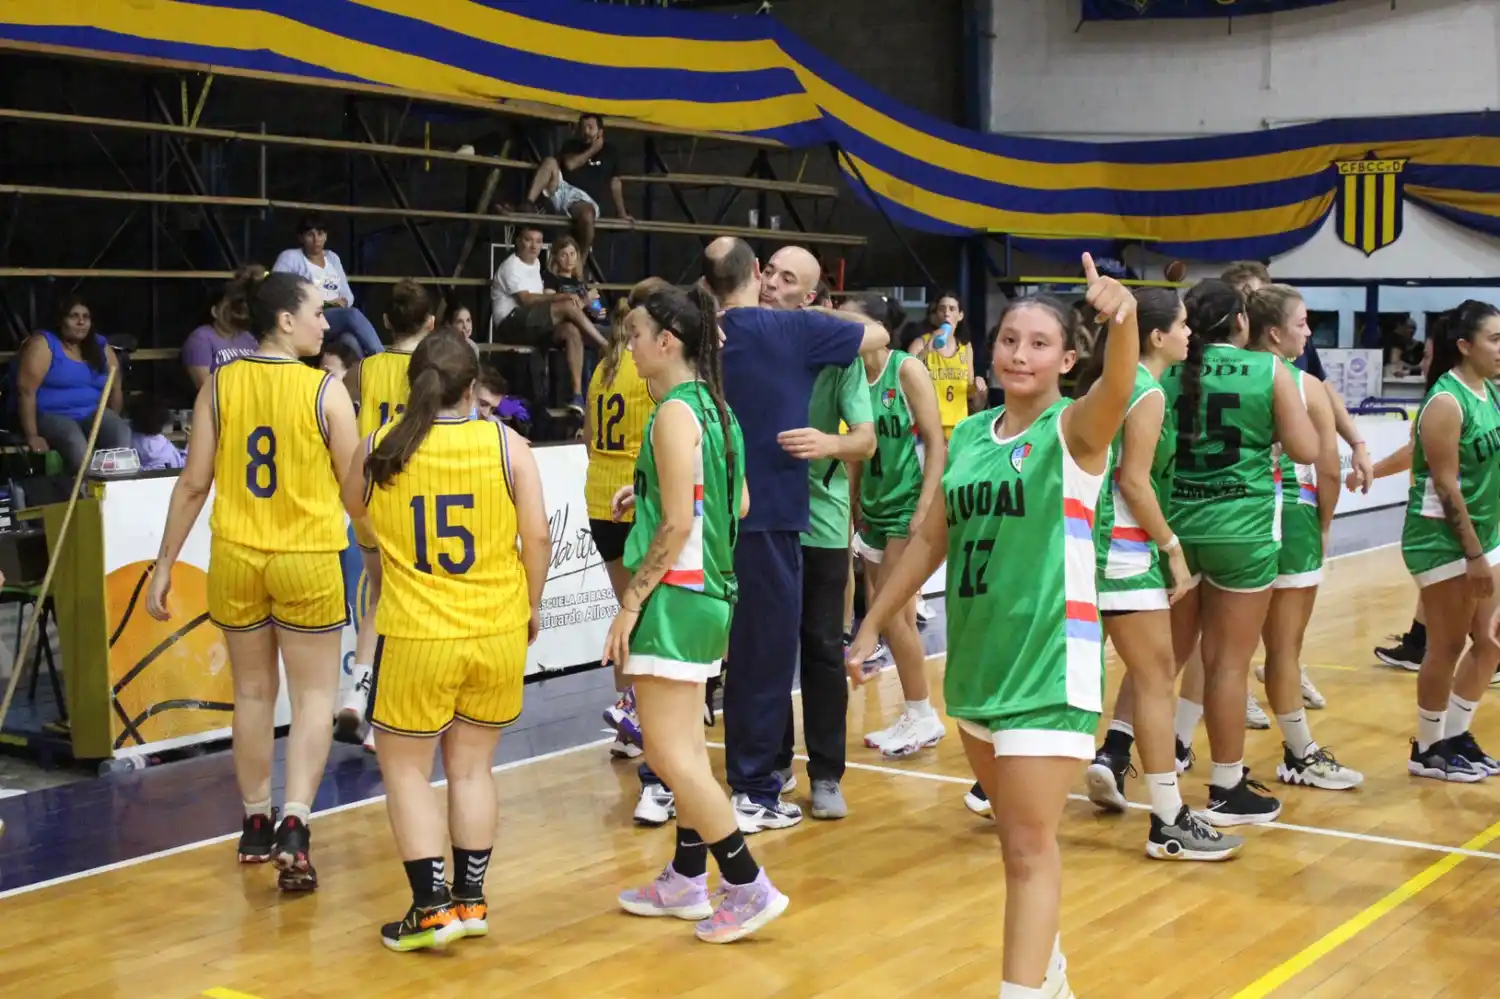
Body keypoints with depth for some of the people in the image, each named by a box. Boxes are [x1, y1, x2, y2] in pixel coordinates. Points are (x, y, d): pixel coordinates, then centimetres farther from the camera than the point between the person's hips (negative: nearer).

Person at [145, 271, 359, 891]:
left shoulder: (219, 385, -2)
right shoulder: (326, 390, -10)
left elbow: (194, 483, -1)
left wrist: (164, 566, 6)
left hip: (235, 558, 3)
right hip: (307, 561, -3)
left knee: (253, 693, 17)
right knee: (314, 696, 5)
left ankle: (256, 825, 27)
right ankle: (293, 824, -10)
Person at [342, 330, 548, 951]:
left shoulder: (378, 449, -5)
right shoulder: (506, 444, -6)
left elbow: (356, 514, 14)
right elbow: (537, 537, -5)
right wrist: (531, 603, 9)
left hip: (415, 637, -2)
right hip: (499, 633, 2)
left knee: (405, 769, 12)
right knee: (471, 766, 16)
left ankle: (432, 906, 6)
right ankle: (471, 900, 21)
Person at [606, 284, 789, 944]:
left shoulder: (674, 413, -15)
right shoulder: (713, 405, 12)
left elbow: (677, 525, -19)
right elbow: (737, 503, 17)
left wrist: (631, 603, -16)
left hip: (676, 593, -10)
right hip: (710, 591, 10)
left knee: (667, 751, -6)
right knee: (686, 744, 15)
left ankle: (749, 888, -2)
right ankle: (686, 882, 24)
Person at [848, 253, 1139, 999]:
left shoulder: (1075, 428, -9)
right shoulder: (968, 435, 8)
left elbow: (1118, 390, -32)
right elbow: (929, 539, 16)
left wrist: (1122, 320, -53)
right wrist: (871, 626, 16)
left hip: (1049, 663, -6)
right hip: (977, 657, 6)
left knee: (1030, 843, -7)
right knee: (1014, 833, 18)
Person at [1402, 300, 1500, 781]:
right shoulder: (1446, 402, -19)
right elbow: (1446, 486, -20)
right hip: (1444, 540, -8)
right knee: (1447, 648, 1)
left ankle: (1454, 737, 27)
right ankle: (1427, 751, 15)